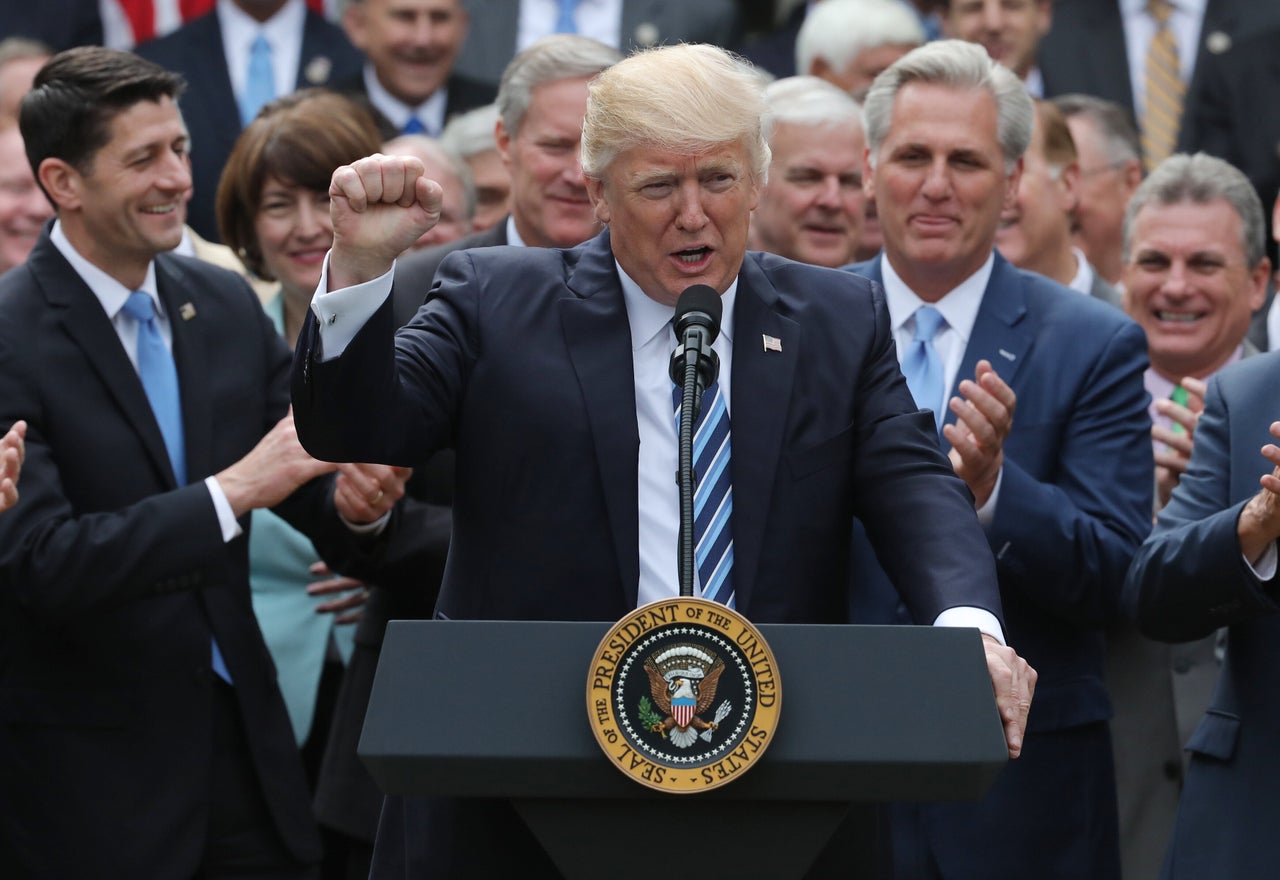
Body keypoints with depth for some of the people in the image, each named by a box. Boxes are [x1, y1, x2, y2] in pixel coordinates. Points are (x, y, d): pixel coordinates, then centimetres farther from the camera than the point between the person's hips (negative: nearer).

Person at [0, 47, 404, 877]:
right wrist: (233, 491, -28)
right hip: (87, 769, -6)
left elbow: (309, 493, 7)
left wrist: (355, 502, -17)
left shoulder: (228, 305, 6)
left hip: (243, 737, 6)